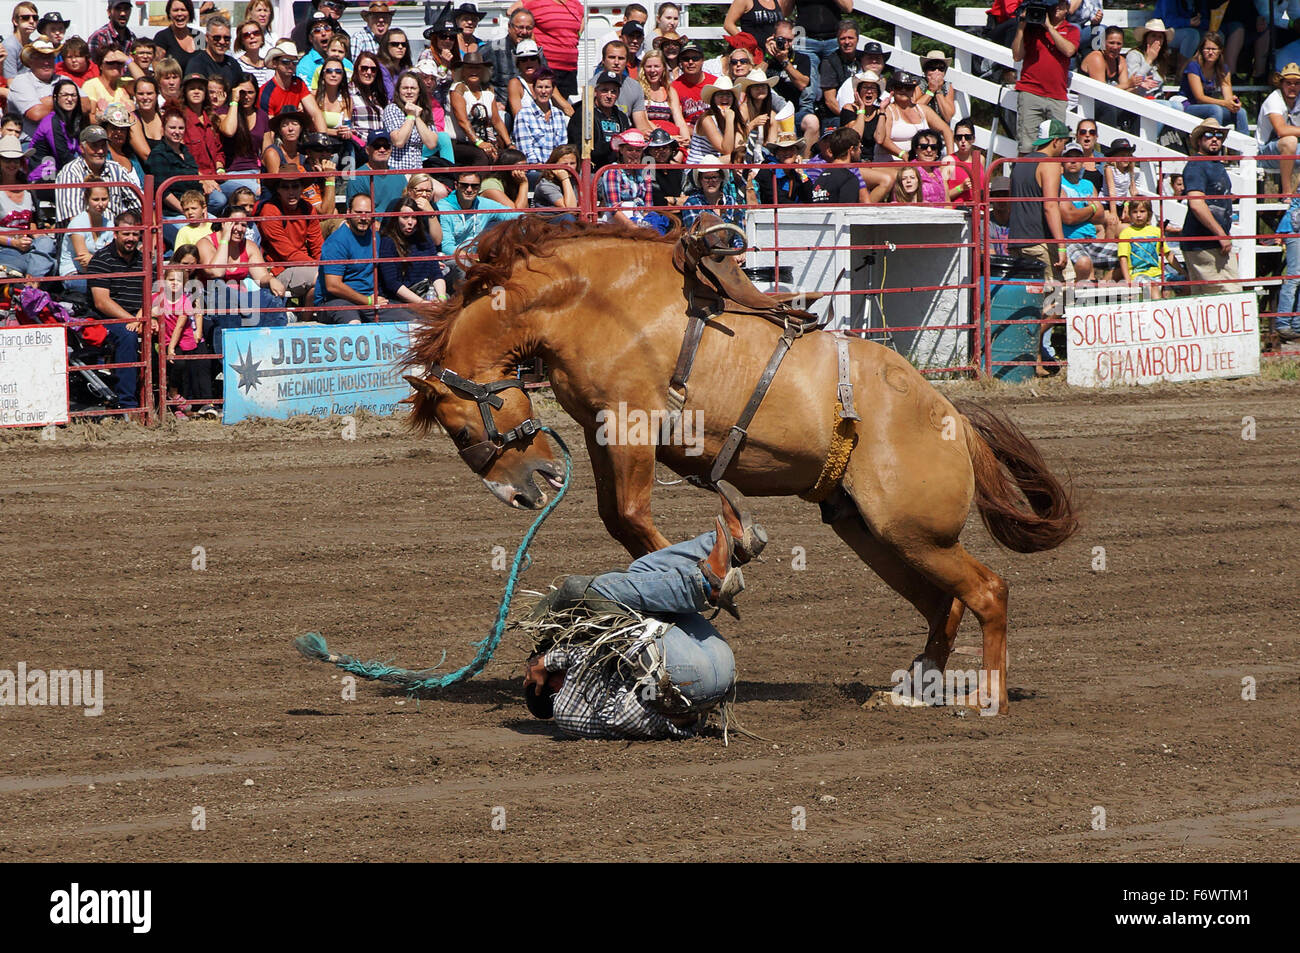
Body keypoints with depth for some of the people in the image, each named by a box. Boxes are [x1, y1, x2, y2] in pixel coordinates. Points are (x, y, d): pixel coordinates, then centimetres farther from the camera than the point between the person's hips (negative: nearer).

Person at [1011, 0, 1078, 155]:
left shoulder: (1071, 30, 14)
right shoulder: (1032, 27, 12)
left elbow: (1069, 50, -7)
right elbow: (1017, 55, 4)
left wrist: (1049, 26, -4)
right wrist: (1021, 26, -1)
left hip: (1057, 96, 1)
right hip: (1030, 92, -1)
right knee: (1027, 147, -11)